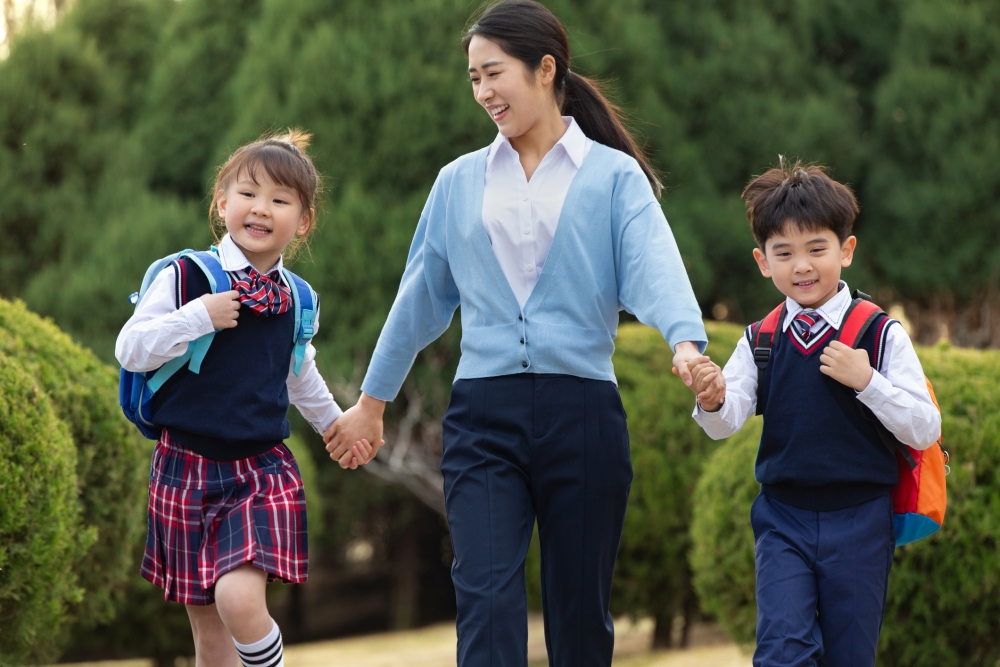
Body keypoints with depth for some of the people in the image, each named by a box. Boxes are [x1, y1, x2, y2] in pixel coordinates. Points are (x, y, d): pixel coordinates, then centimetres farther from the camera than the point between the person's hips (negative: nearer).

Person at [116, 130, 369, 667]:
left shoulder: (294, 300, 6)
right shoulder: (184, 276, -5)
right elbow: (129, 351, -9)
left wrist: (335, 424, 37)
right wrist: (199, 317, -18)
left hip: (263, 468, 1)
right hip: (186, 466, -1)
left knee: (240, 598, -24)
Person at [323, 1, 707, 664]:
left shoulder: (613, 176, 3)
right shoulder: (460, 182, 13)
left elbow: (654, 267, -13)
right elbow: (421, 298, 21)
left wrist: (687, 343, -32)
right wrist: (371, 403, 25)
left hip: (582, 410, -2)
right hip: (483, 412, 2)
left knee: (579, 607, 6)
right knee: (486, 597, -13)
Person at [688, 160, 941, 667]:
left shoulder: (881, 335, -6)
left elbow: (926, 431, -8)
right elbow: (726, 424, -6)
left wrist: (867, 382, -21)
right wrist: (712, 401, -29)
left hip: (859, 521, -1)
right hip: (783, 519, 1)